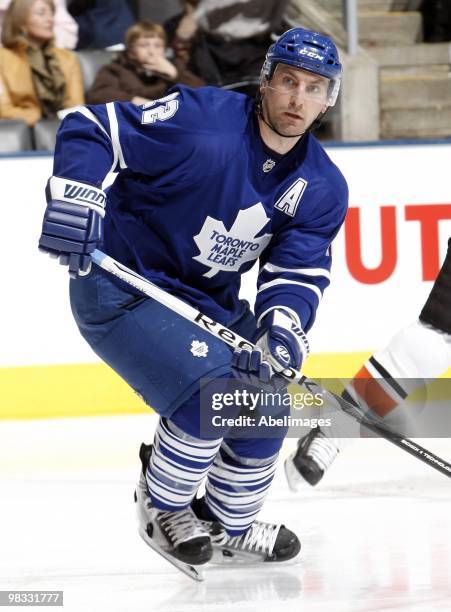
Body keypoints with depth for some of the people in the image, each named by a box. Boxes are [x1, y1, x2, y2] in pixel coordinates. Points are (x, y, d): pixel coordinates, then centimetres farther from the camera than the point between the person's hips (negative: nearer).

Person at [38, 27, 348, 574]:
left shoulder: (323, 189, -4)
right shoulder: (199, 120, -23)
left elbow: (299, 270, -6)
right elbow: (90, 129, -19)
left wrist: (284, 322, -27)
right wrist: (76, 198, -34)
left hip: (207, 302, 8)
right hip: (120, 288, -8)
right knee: (210, 390, -25)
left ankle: (226, 524, 30)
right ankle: (161, 508, -1)